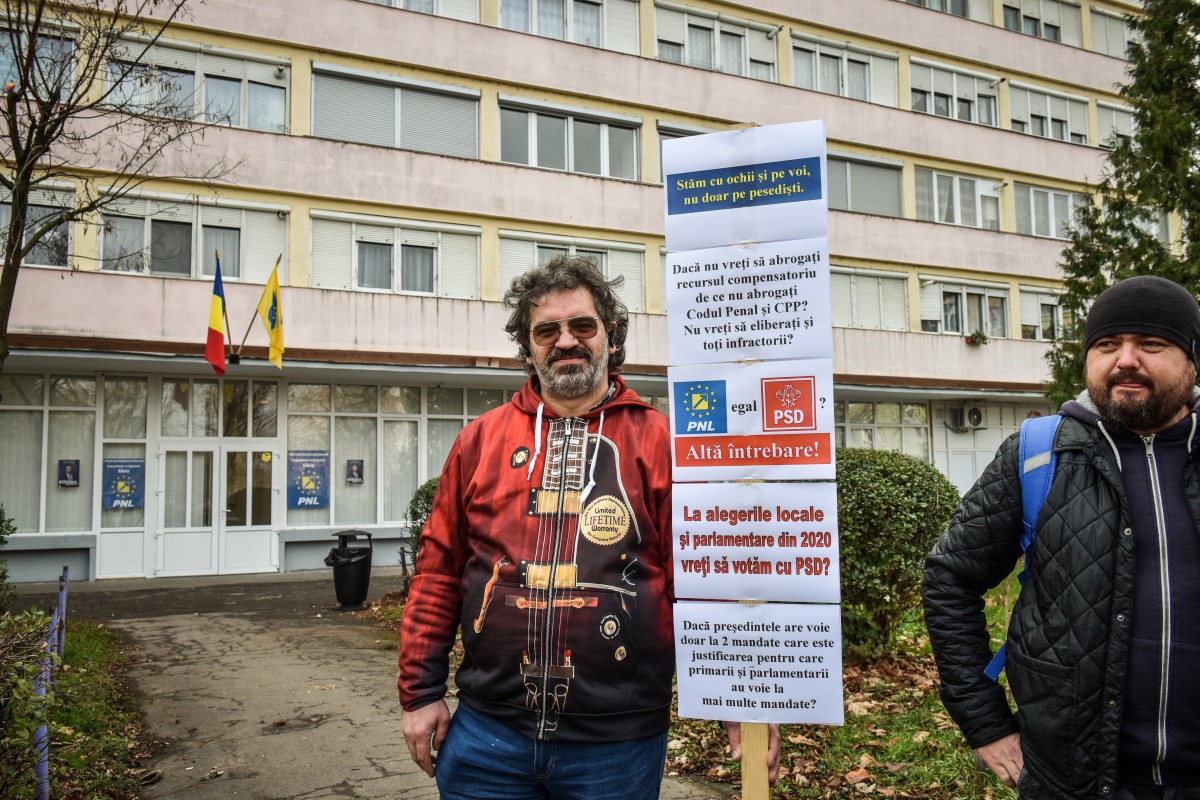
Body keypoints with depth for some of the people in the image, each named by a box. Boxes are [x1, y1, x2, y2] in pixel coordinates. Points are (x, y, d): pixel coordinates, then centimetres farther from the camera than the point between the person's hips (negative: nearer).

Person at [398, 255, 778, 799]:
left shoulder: (659, 442, -1)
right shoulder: (482, 439, 6)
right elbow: (439, 571, 7)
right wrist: (422, 692, 5)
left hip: (620, 742, -2)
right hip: (486, 735, 2)